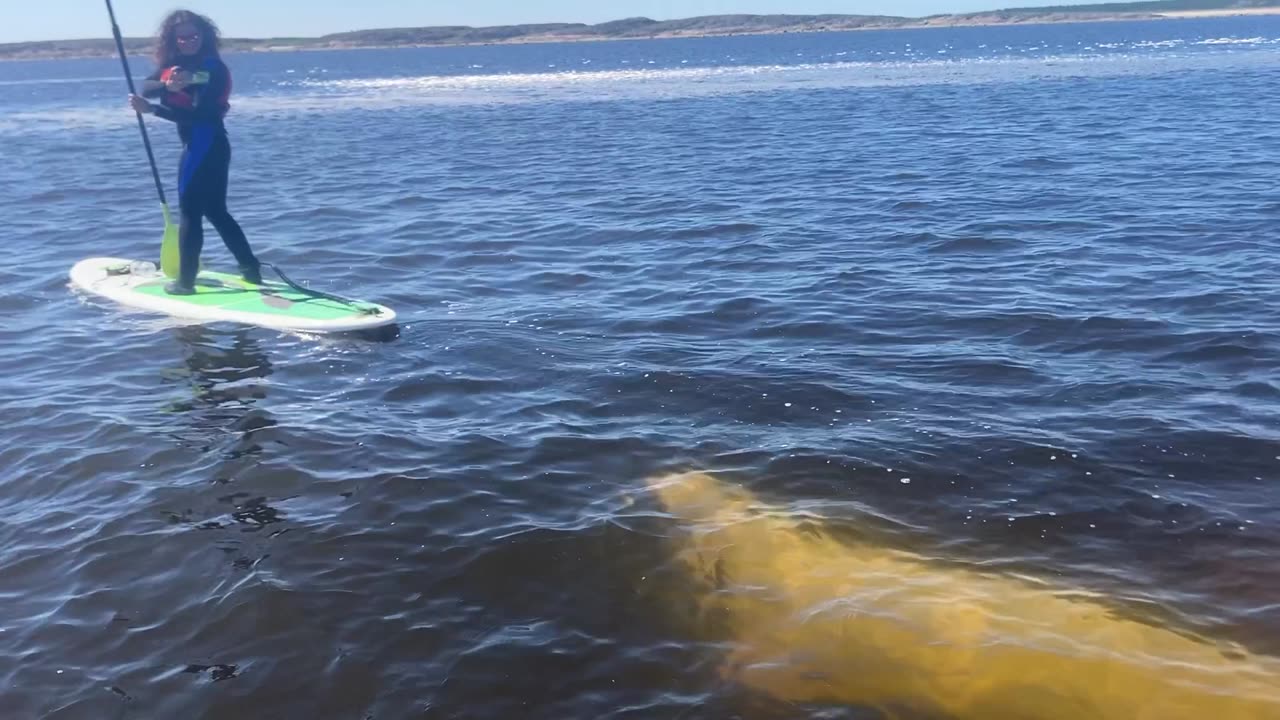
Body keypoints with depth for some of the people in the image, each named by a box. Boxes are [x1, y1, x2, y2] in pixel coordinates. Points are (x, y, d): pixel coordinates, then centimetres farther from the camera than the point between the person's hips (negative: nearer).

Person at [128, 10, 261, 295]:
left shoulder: (213, 68, -15)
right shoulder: (173, 63, 11)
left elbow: (197, 115, -23)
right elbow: (146, 86, -5)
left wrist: (151, 109, -24)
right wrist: (167, 84, -26)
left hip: (204, 145, -9)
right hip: (205, 146, 9)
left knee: (190, 212, -3)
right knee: (216, 211, 14)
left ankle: (185, 282, 4)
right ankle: (251, 270, 19)